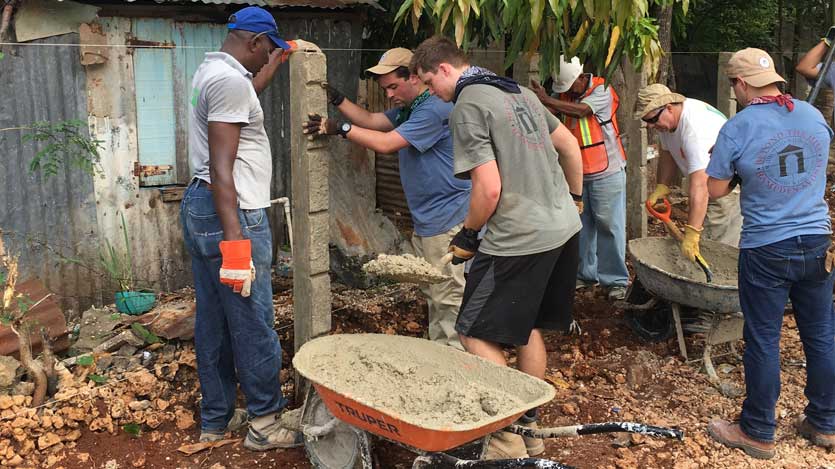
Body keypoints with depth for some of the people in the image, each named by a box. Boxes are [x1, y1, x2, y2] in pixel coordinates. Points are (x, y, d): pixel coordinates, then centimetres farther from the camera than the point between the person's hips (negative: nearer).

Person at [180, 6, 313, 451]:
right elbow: (221, 169, -23)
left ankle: (215, 420, 25)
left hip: (200, 208, 11)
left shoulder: (212, 70, 15)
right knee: (253, 325, -1)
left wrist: (283, 56, 49)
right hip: (230, 214, -11)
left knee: (212, 322, 15)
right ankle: (265, 423, 11)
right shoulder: (230, 80, -16)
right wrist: (235, 242, -25)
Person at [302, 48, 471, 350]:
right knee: (433, 294, 16)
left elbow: (386, 143, -21)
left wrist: (340, 128, -17)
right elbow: (371, 120, 16)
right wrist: (336, 99, 5)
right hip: (425, 222, 11)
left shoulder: (434, 109, -18)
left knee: (449, 298, -4)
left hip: (448, 221, -11)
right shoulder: (407, 109, 16)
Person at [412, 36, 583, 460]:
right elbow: (570, 145, 20)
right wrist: (574, 198, 31)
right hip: (565, 228, 9)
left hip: (518, 239, -9)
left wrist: (467, 235, -3)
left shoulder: (467, 108, -12)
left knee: (476, 334, 1)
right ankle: (530, 426, 31)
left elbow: (489, 188, -19)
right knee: (527, 327, 20)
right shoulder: (519, 91, 14)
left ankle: (507, 441, 4)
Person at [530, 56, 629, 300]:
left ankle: (616, 279, 6)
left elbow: (582, 110, -28)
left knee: (609, 225, -2)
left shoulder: (602, 90, -12)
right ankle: (586, 273, 23)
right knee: (582, 224, 11)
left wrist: (546, 100, -29)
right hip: (577, 171, 5)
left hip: (606, 171, -5)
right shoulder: (565, 94, 6)